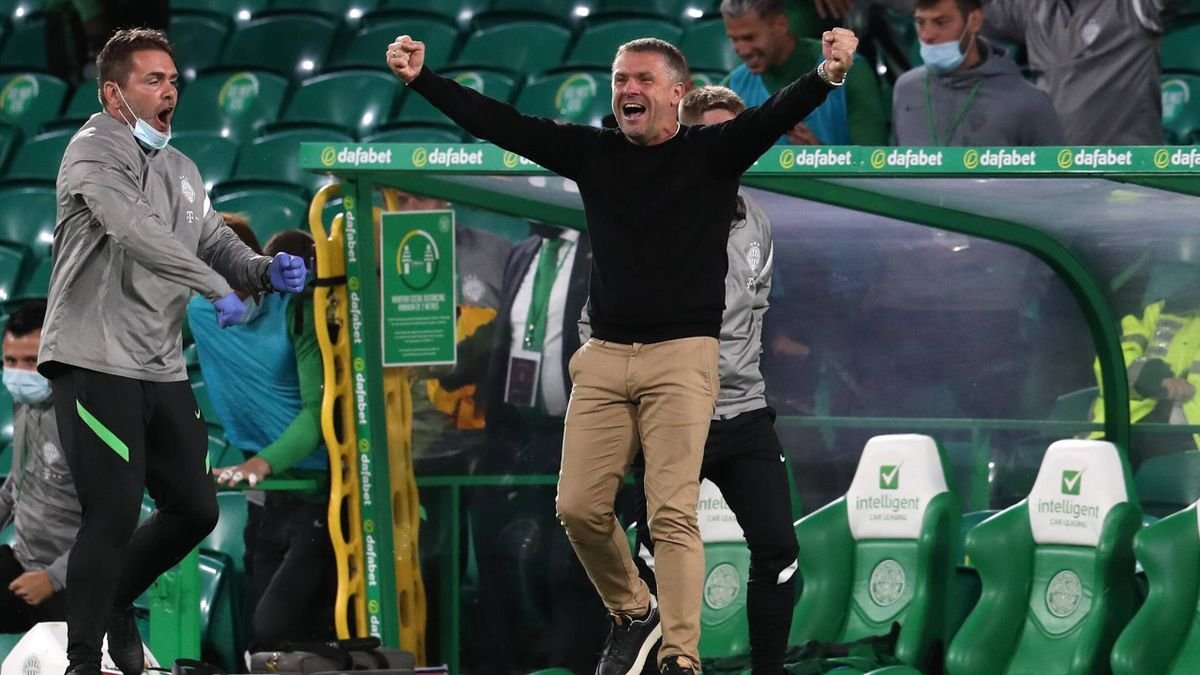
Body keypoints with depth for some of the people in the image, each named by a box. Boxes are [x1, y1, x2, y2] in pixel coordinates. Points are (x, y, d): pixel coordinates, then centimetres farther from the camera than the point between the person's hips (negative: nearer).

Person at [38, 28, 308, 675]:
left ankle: (114, 599, 34)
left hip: (161, 369, 8)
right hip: (95, 361, -8)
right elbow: (134, 231, -25)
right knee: (115, 514, -10)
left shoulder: (180, 170, 17)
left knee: (194, 508, 12)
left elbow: (216, 244, 15)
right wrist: (215, 286, -32)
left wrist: (266, 271, -7)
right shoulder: (96, 150, -9)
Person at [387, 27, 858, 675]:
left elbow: (776, 114, -16)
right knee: (579, 508, 0)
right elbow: (500, 124, 8)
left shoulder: (712, 151, 0)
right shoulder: (592, 152, 10)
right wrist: (421, 79, 2)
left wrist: (828, 75, -35)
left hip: (681, 355, -4)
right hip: (603, 358, 4)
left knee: (672, 513, -12)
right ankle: (632, 613, 24)